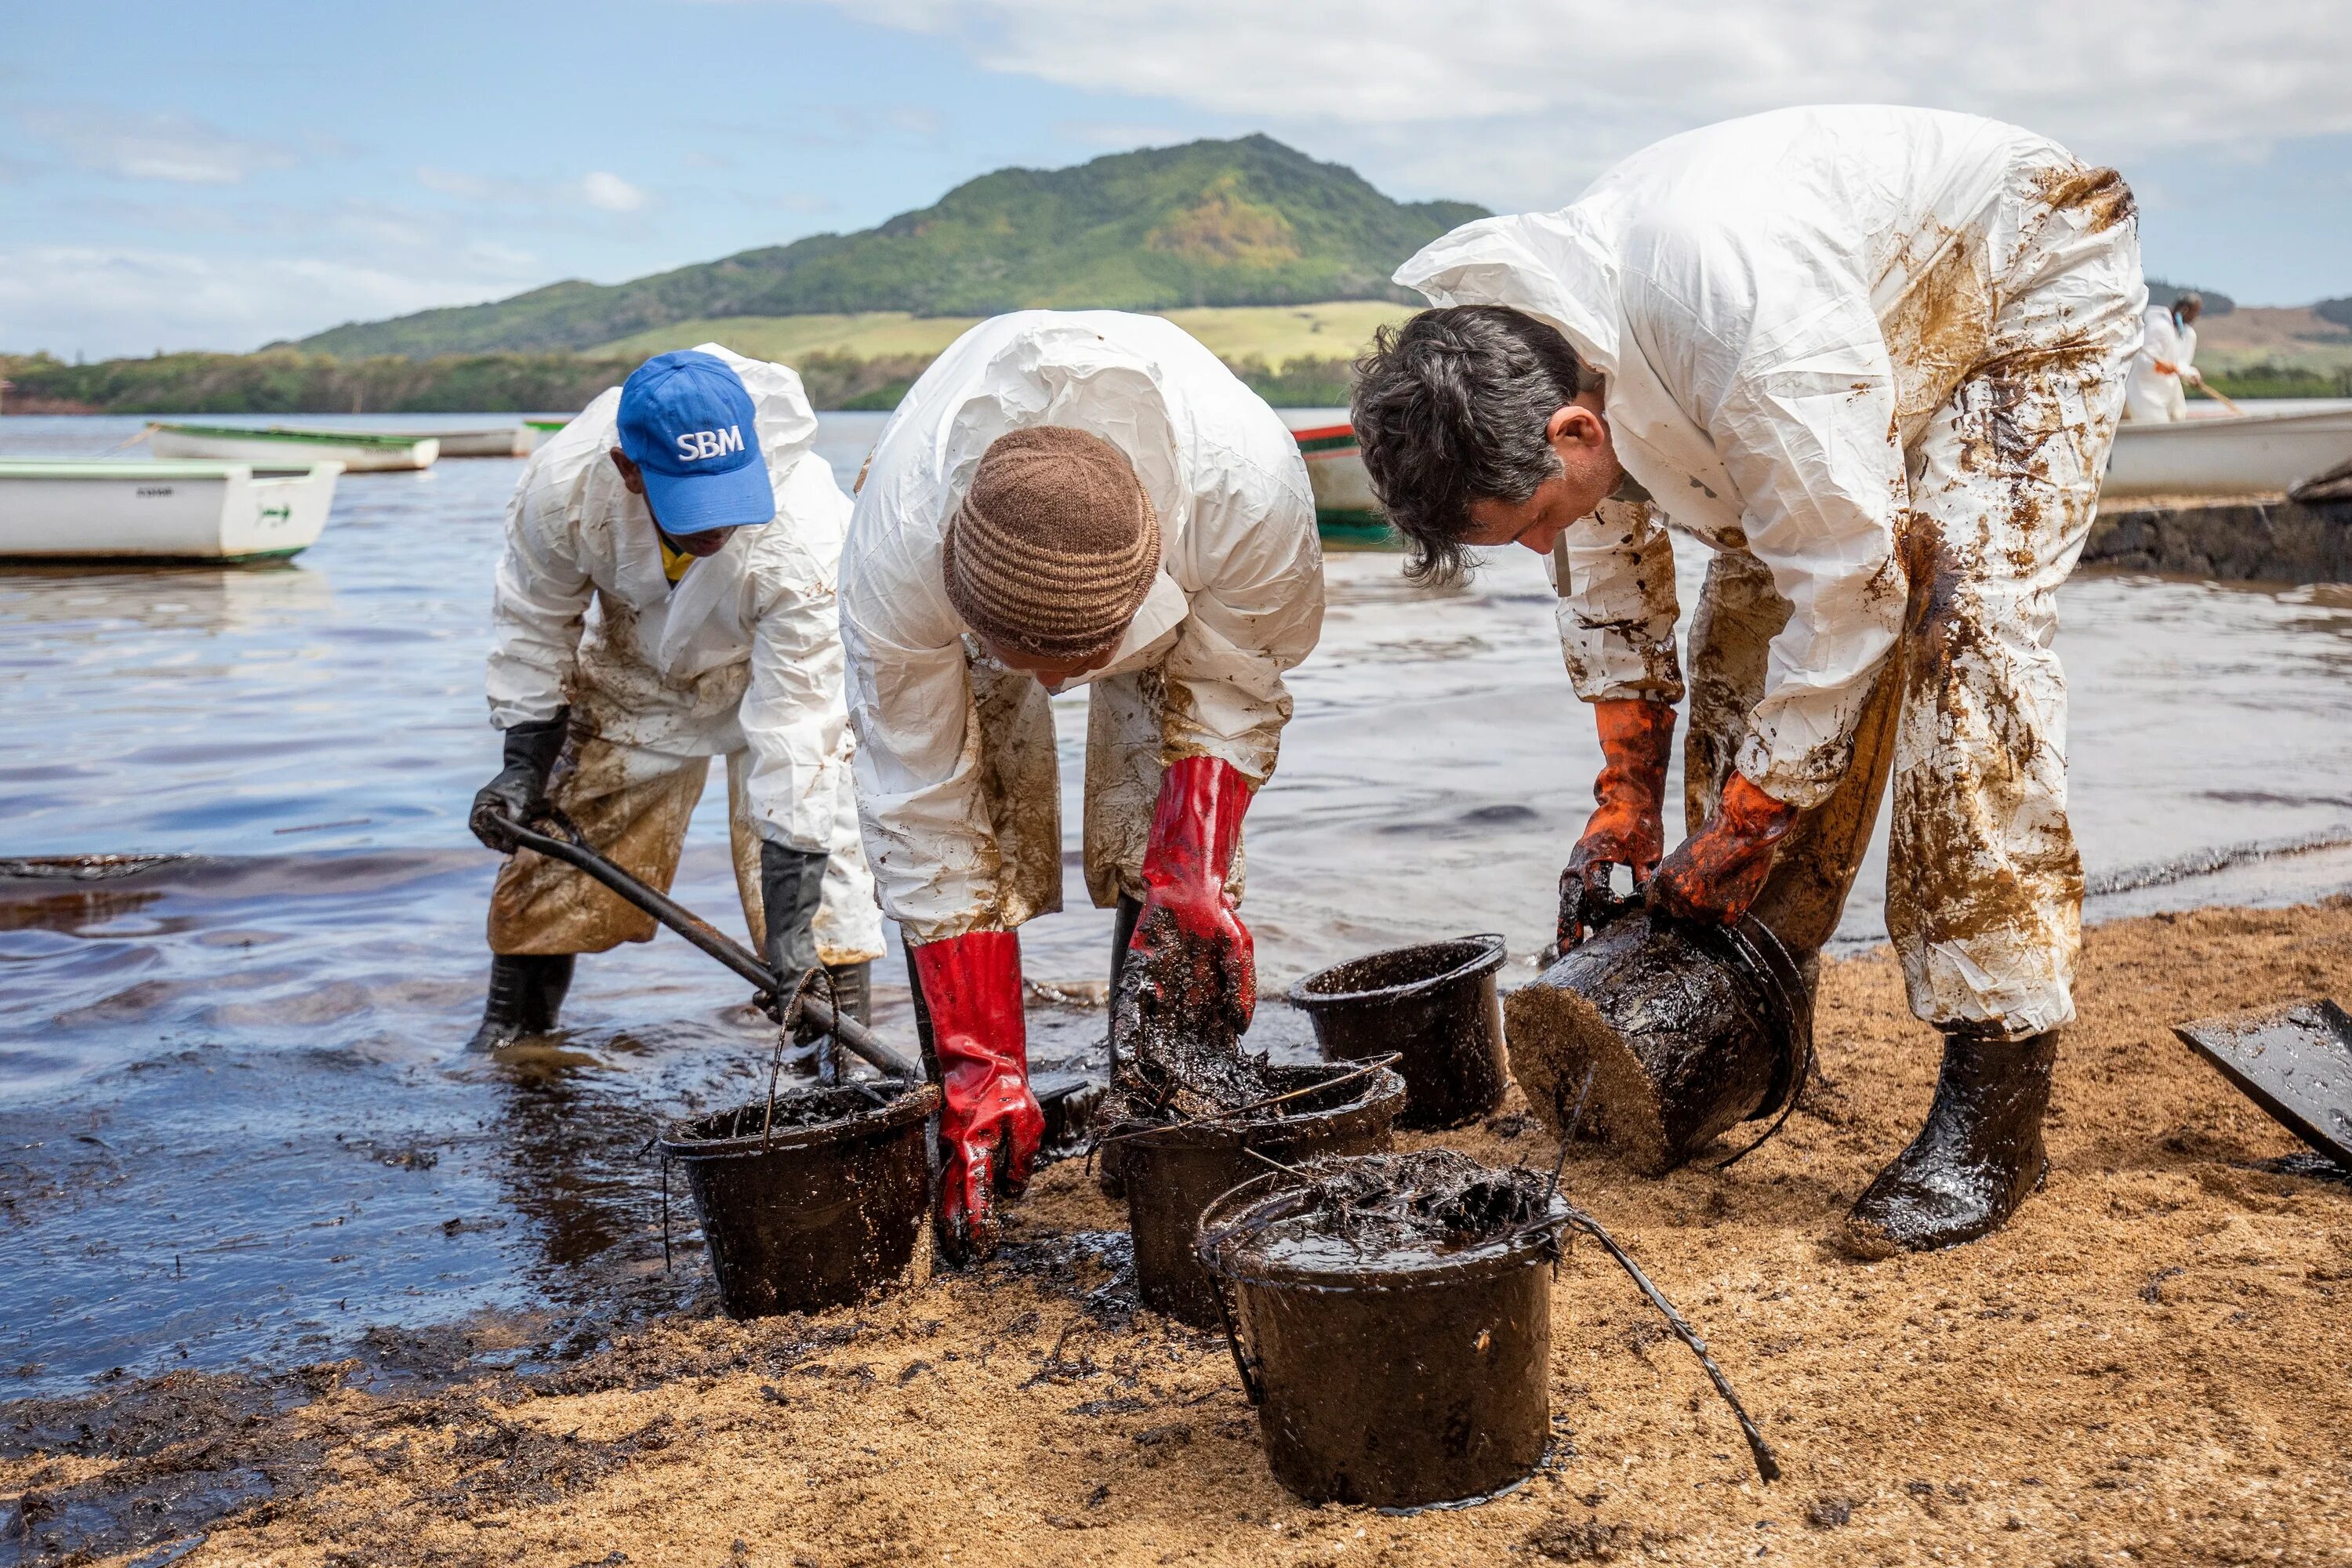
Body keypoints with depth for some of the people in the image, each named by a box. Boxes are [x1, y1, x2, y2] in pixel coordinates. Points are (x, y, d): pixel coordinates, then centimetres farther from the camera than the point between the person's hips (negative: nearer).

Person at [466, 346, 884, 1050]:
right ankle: (512, 1021, 28)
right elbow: (535, 623, -13)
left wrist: (790, 922, -41)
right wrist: (523, 763, -11)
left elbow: (795, 726, -40)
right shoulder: (562, 486, -35)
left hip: (781, 661, -3)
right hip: (635, 660, 3)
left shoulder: (802, 539, -43)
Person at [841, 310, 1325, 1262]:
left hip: (1184, 591, 0)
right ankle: (970, 1147, -2)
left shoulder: (1249, 487, -44)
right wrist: (978, 1068, -30)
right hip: (957, 603, 0)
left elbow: (1233, 690, -21)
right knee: (975, 841, -14)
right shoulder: (898, 550, -43)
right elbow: (928, 829, -32)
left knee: (1155, 840, -15)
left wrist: (1194, 875, -33)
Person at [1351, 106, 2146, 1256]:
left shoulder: (1749, 341, -43)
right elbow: (1610, 569, -1)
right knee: (1743, 636, -1)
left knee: (1960, 622, -24)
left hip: (2027, 280, -7)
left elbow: (1850, 591, -34)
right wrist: (1625, 800, -2)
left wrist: (1737, 831, -25)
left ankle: (1997, 1090, -22)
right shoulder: (1517, 362, -17)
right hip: (1885, 330, 8)